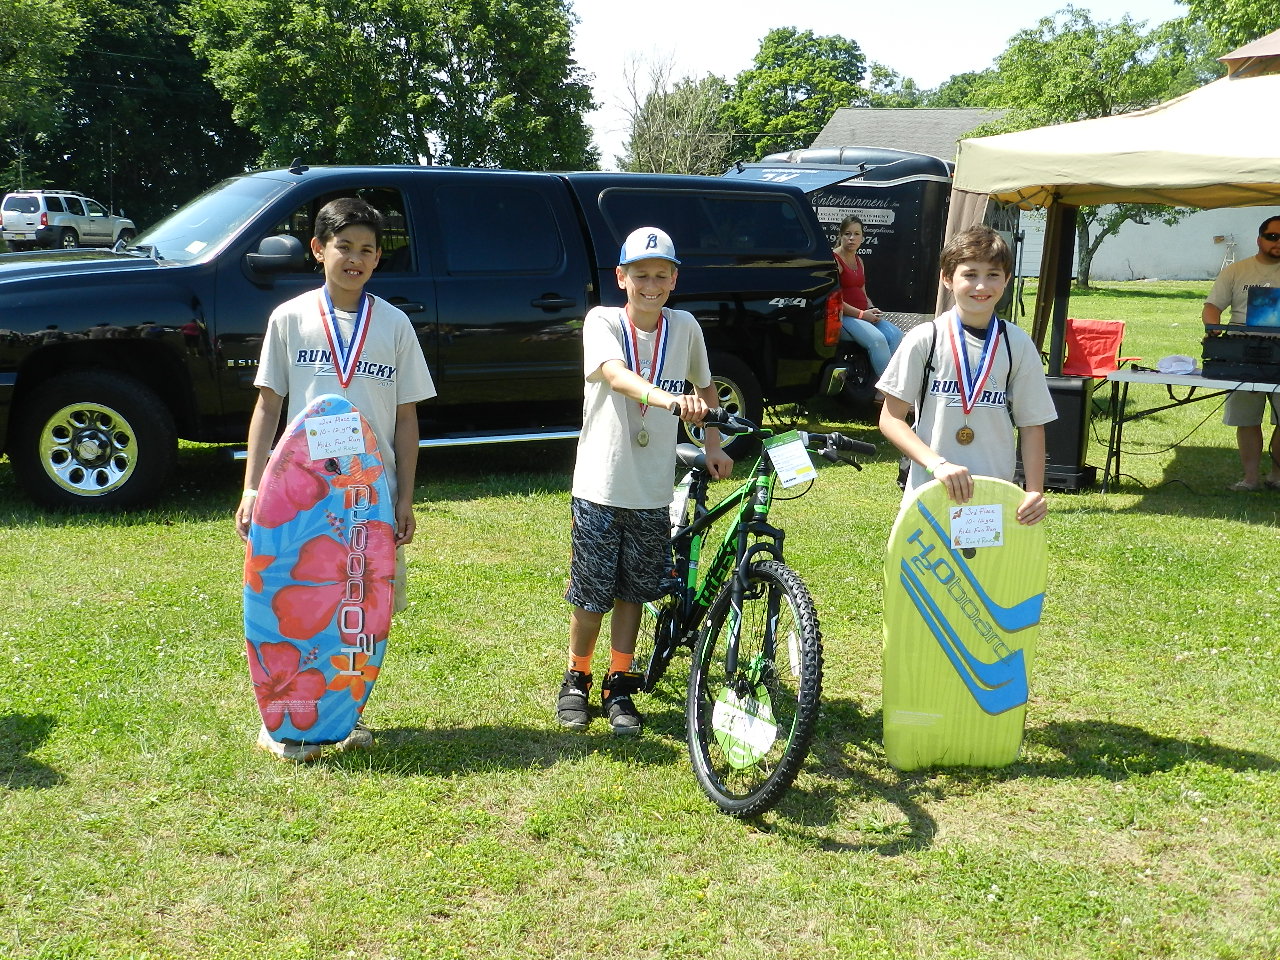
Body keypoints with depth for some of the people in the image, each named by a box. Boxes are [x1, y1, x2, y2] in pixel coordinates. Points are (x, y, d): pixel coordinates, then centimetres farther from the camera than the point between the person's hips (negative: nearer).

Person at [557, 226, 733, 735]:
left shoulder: (684, 327, 2)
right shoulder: (602, 322, -8)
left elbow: (704, 386, 19)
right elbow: (616, 375, -29)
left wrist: (712, 444, 9)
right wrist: (669, 398, -46)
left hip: (652, 491, 3)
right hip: (600, 487, -2)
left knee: (632, 592, 11)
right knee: (591, 596, 6)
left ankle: (618, 687, 27)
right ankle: (576, 681, 29)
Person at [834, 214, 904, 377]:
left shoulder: (858, 260, 20)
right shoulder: (834, 260, -7)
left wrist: (872, 309, 2)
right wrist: (861, 314, -16)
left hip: (864, 314, 8)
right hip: (843, 317, -8)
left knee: (897, 336, -16)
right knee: (877, 339, -31)